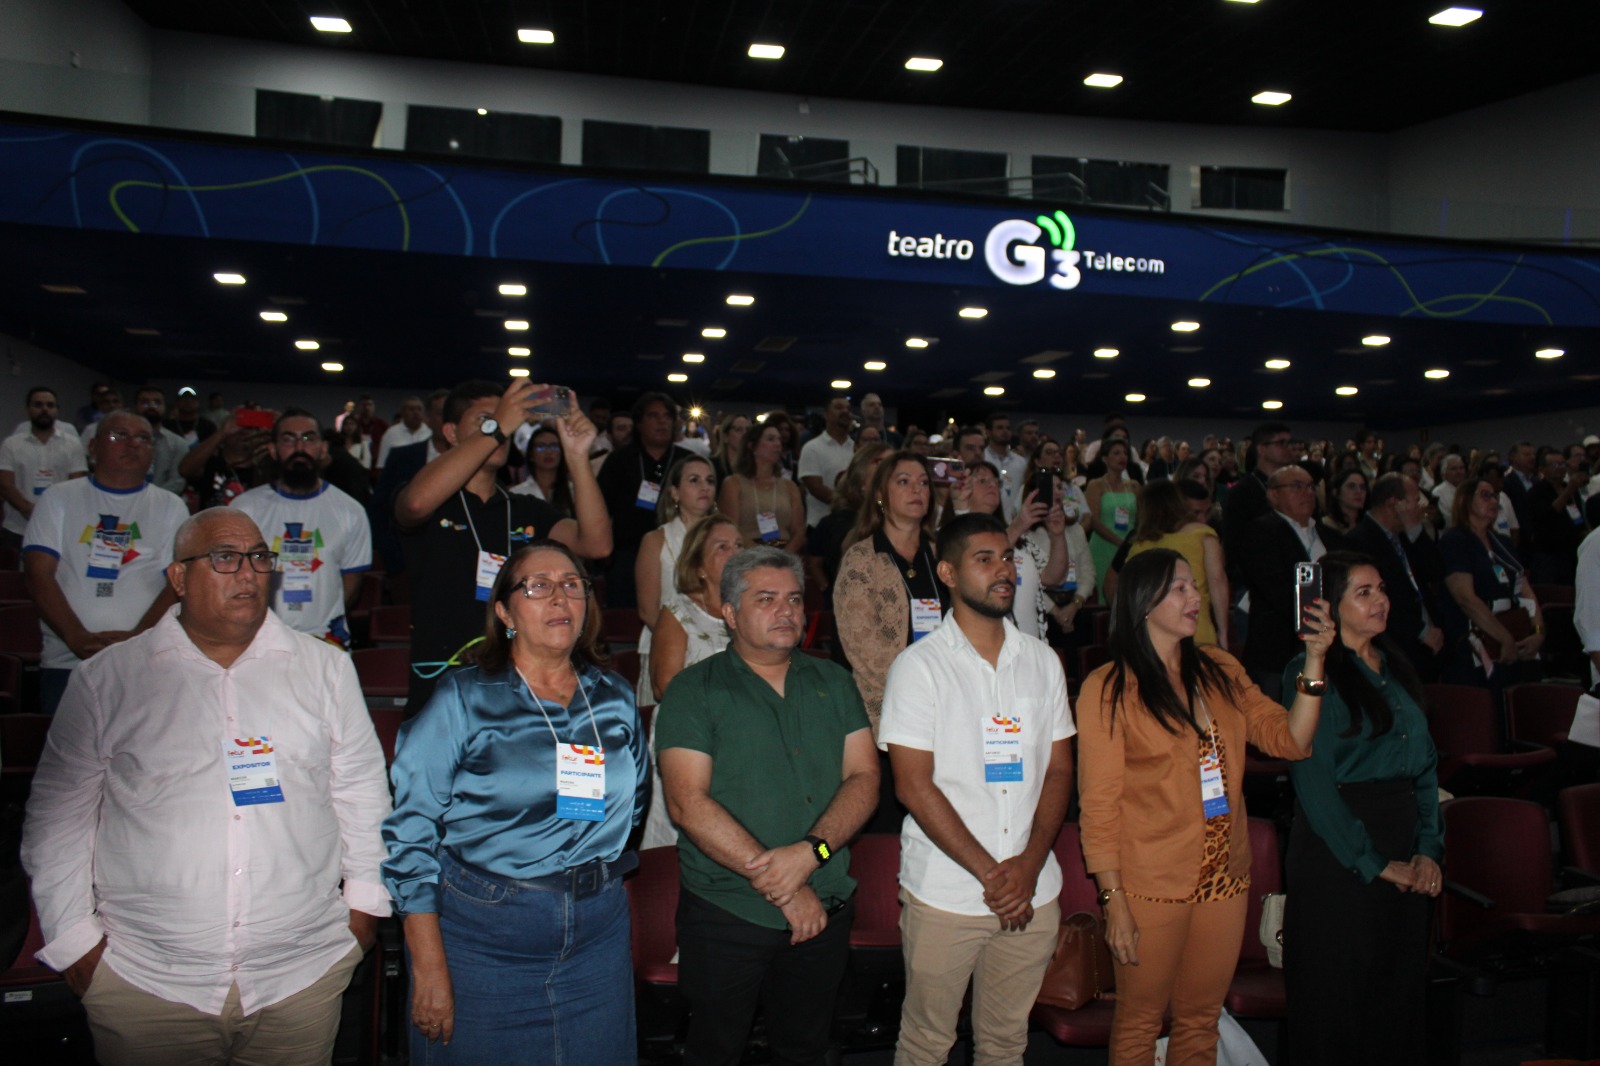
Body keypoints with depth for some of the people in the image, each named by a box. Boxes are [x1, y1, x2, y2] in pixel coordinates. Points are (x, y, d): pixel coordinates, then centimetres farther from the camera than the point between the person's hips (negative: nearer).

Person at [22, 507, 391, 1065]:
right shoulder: (106, 679, 1)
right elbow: (58, 814, 6)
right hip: (145, 981, -1)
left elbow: (361, 789, 10)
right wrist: (73, 938, 3)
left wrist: (365, 899, 8)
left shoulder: (325, 669, 5)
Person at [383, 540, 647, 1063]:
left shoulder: (616, 699, 5)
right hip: (482, 931, -3)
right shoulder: (464, 699, -7)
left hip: (597, 935, 4)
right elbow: (410, 829, -9)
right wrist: (429, 967, -12)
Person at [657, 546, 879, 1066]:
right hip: (727, 912, -3)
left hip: (826, 910, 4)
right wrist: (781, 886, -18)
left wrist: (811, 851, -18)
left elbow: (864, 777, 0)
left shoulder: (832, 683, 8)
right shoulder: (695, 691, -6)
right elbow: (689, 804, -15)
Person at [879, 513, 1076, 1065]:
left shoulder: (1042, 660, 6)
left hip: (1033, 893, 4)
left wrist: (1029, 865, -8)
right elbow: (915, 786, -11)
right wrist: (990, 874, -13)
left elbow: (1059, 770, 6)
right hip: (944, 895, -3)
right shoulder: (919, 666, -7)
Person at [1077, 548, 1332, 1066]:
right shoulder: (1107, 689, -10)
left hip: (1226, 878, 5)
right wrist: (1114, 901, -13)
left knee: (1201, 1021, 18)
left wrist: (1314, 659, -8)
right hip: (1151, 883, -5)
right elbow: (1099, 804, -11)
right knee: (1139, 1022, 10)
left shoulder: (1221, 671, 8)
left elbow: (1290, 740, 2)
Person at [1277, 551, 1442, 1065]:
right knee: (1335, 989, 3)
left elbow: (1425, 763, 12)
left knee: (1402, 983, 14)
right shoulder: (1310, 673, -10)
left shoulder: (1397, 667, 11)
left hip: (1404, 847, 7)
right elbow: (1313, 780, -14)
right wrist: (1373, 863, -12)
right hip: (1338, 848, -6)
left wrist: (1429, 848, 1)